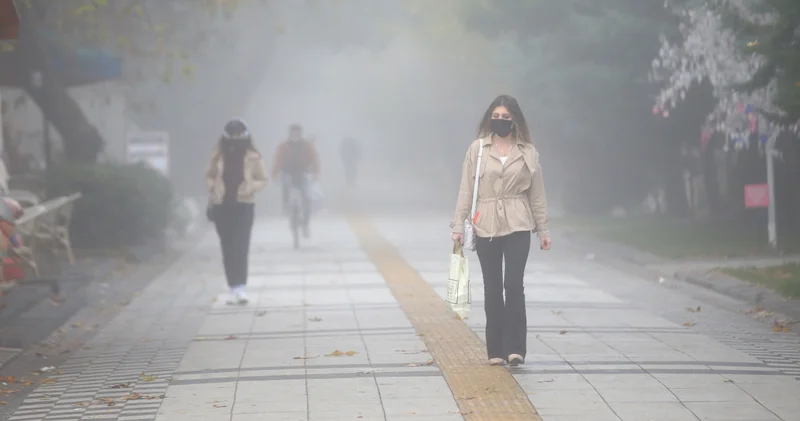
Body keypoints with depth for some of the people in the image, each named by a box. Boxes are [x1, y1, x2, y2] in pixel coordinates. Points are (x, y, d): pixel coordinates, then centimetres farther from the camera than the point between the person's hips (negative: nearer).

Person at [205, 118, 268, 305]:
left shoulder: (253, 157, -4)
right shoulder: (218, 156, 2)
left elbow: (263, 180, 3)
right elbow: (209, 176, 15)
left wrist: (250, 187, -15)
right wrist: (212, 187, -5)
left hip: (244, 206, -3)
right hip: (222, 206, 3)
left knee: (240, 248, -12)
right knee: (228, 249, 6)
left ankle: (240, 288, -17)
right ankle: (234, 289, 12)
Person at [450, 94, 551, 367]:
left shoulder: (528, 152, 3)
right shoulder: (478, 149, 1)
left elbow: (537, 194, 6)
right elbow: (466, 190, 2)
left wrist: (543, 230, 5)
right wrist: (458, 225, -3)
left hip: (517, 227, -1)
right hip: (486, 227, 1)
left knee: (514, 284, -11)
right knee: (492, 289, 6)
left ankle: (515, 347, -8)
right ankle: (496, 350, 11)